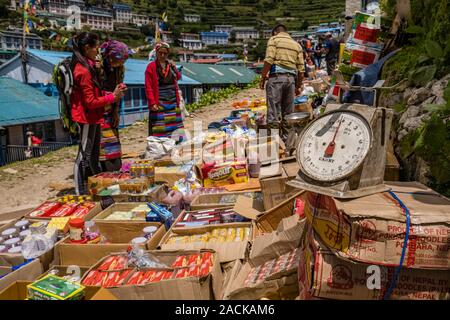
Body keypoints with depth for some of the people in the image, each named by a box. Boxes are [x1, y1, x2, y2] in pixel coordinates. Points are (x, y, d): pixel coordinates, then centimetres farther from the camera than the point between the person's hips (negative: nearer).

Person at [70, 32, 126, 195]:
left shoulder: (87, 66, 10)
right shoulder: (83, 71, -20)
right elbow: (91, 102, -21)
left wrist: (112, 94, 1)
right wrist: (112, 97, -12)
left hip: (92, 117, 10)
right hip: (87, 117, -10)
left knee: (93, 156, 18)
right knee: (84, 156, -1)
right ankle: (81, 194, 9)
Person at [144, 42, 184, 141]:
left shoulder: (171, 65, 11)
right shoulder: (151, 66, -5)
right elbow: (148, 87, -8)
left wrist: (173, 68, 2)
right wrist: (152, 103, -16)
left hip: (173, 102, 6)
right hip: (159, 103, -5)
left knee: (174, 129, 10)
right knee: (159, 131, -6)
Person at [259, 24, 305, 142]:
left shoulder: (274, 39, 8)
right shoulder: (297, 45, 20)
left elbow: (269, 60, -8)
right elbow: (301, 69, 13)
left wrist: (263, 77, -2)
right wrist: (299, 86, 18)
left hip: (276, 76, -5)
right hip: (291, 78, 5)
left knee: (273, 111, -6)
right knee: (288, 113, 10)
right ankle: (286, 138, 15)